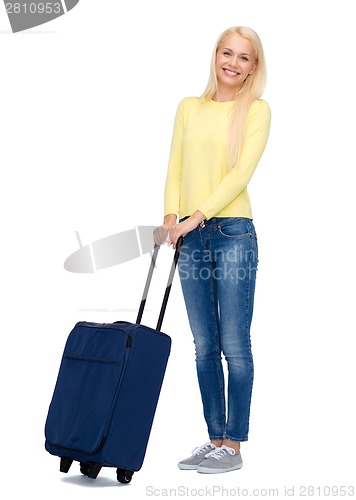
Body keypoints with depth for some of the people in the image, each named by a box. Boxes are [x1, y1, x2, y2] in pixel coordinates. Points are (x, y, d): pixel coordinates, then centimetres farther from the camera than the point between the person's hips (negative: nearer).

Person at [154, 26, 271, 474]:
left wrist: (196, 217, -18)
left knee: (234, 345, -2)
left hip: (233, 234, -4)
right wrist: (171, 217, -7)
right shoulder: (189, 108, 13)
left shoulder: (257, 110, 0)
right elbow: (175, 168, 9)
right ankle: (215, 439, 19)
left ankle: (233, 445, 8)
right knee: (205, 345, 9)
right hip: (191, 238, 5)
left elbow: (241, 173, -10)